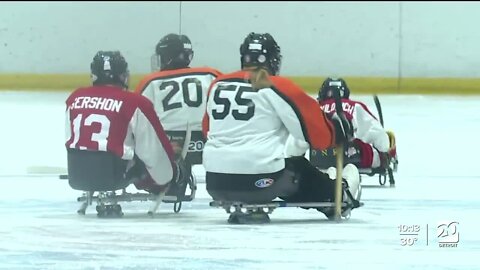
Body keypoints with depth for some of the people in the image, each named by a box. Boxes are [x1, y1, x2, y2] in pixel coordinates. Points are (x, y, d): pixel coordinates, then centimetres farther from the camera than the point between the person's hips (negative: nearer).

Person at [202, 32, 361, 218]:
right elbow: (315, 129, -2)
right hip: (259, 179, -5)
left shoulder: (218, 85, 9)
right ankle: (337, 196, 39)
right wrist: (339, 132, 18)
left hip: (215, 182, 5)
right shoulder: (277, 87, -6)